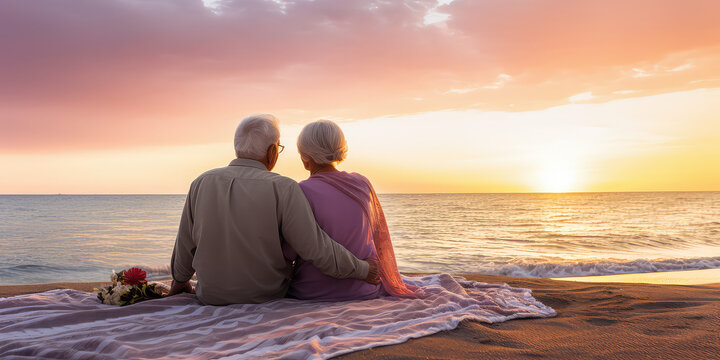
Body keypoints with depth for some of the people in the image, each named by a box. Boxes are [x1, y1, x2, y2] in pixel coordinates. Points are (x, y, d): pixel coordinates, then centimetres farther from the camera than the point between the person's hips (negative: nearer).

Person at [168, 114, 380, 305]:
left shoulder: (202, 183, -8)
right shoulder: (283, 189, -19)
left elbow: (186, 245, 2)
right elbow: (317, 250, -20)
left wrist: (179, 279, 21)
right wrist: (362, 270, -6)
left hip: (212, 296, 3)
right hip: (266, 297, -3)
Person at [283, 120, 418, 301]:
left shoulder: (303, 192, -18)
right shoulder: (362, 183, -3)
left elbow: (289, 253, -13)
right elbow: (378, 236, 8)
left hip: (314, 293, -4)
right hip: (362, 291, 4)